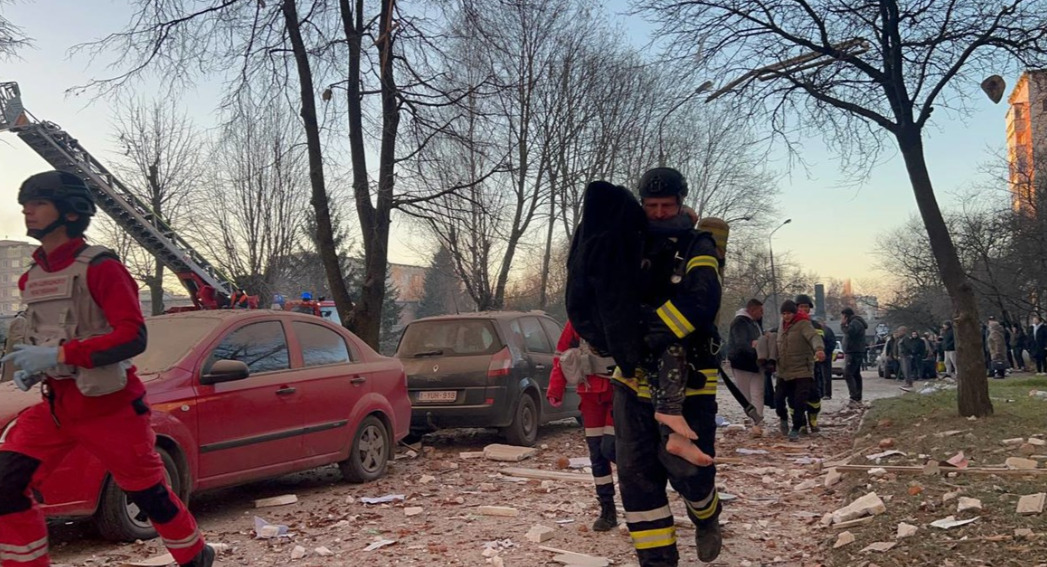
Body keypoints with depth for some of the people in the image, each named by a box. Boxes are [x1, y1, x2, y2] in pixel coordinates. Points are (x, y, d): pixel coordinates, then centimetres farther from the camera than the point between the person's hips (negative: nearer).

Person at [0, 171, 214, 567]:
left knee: (148, 494, 4)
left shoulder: (98, 268, -14)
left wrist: (60, 355, -28)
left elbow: (133, 337, -22)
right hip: (55, 404, 7)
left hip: (108, 405, -7)